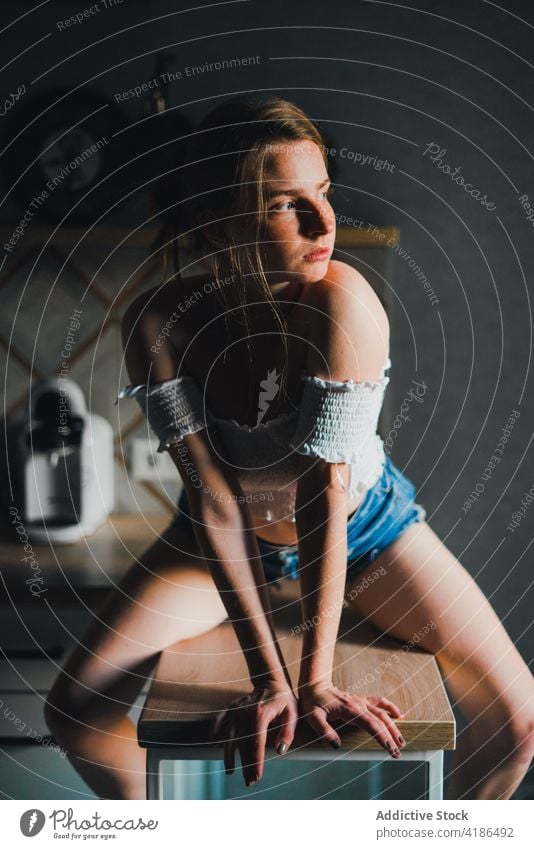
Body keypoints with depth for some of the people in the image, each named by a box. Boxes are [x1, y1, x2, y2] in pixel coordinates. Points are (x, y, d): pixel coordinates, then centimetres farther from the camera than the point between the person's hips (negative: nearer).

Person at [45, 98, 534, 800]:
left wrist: (316, 676, -31)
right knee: (75, 711, -8)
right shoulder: (159, 322, -26)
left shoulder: (341, 301, -32)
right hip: (230, 535, 1)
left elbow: (323, 489, -33)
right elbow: (213, 500, -28)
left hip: (361, 524, -1)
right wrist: (269, 677, -31)